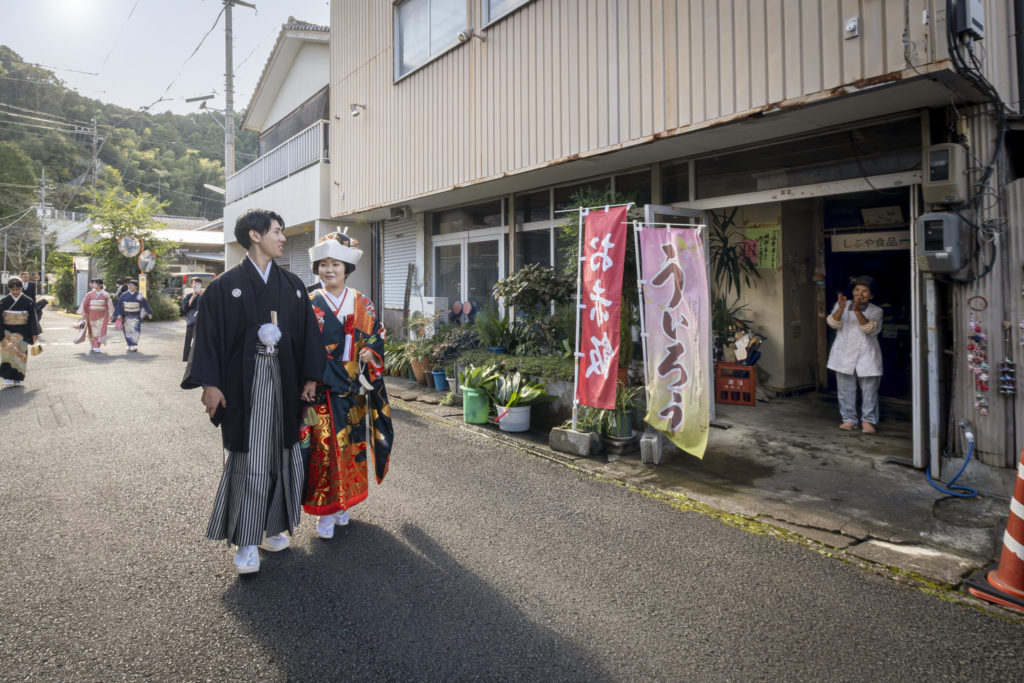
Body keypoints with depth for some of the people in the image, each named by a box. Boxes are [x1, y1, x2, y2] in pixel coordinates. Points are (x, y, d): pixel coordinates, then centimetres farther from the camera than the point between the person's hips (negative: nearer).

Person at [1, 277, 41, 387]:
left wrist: (34, 333, -1)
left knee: (20, 353, 3)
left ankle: (18, 378, 14)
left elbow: (33, 318, 2)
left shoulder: (28, 302, 1)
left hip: (22, 332, 0)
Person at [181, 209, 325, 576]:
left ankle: (272, 526, 23)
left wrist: (310, 377, 4)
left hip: (283, 380, 4)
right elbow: (209, 334, -4)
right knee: (248, 457, -2)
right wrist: (210, 384, -10)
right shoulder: (227, 284, -2)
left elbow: (308, 332, 9)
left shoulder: (292, 284, 9)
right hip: (244, 381, -4)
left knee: (279, 452, 9)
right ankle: (246, 541, 8)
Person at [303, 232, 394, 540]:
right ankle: (325, 510, 10)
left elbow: (377, 337, 8)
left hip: (355, 388, 3)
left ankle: (343, 503, 26)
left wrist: (369, 352, -13)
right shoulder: (310, 304, 0)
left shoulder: (362, 303, 7)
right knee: (324, 445, -2)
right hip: (321, 390, -3)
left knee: (351, 442, 9)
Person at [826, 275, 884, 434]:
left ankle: (868, 421, 11)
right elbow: (833, 323, -8)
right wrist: (841, 308, -26)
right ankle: (849, 419, 14)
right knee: (845, 389, 5)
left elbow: (870, 328, -16)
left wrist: (857, 311, -29)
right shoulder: (842, 305, 6)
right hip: (844, 354, 1)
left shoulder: (875, 311, 1)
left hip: (866, 356, -1)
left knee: (869, 390, 1)